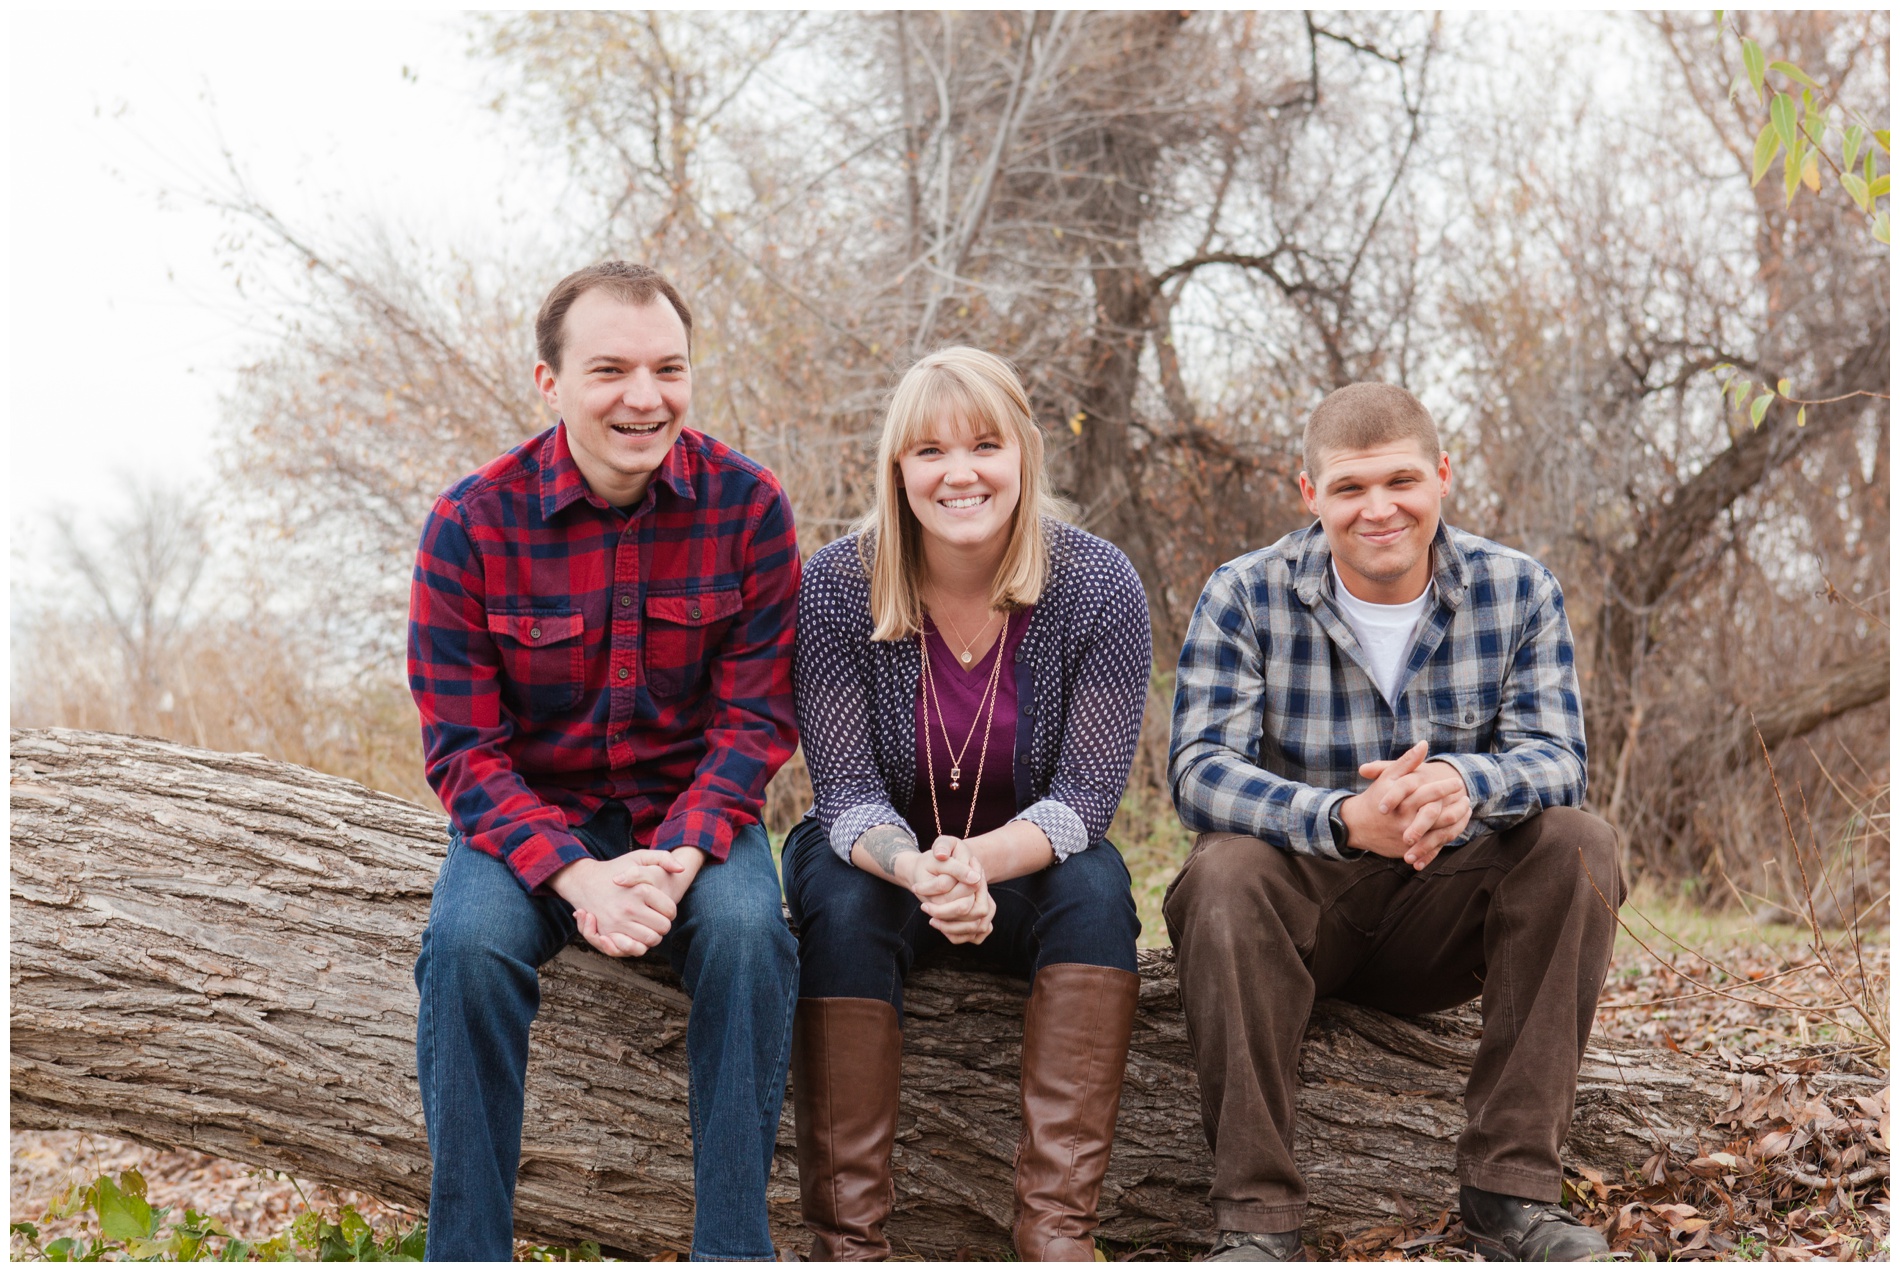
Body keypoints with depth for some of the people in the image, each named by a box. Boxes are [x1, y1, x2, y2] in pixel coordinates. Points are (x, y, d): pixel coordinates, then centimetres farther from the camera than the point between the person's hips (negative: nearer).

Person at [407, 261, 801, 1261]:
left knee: (747, 931, -30)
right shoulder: (470, 523, -10)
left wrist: (678, 858, -24)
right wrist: (574, 875, -26)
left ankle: (732, 1246, -18)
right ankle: (465, 1250, -16)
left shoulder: (747, 505, -8)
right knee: (469, 942, -30)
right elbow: (463, 746, -9)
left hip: (693, 812, 0)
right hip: (530, 815, 0)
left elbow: (756, 720, -6)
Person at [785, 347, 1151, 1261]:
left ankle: (1056, 1222, -31)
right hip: (883, 865, 0)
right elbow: (847, 794, -18)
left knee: (1096, 886, -30)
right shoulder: (836, 586, -16)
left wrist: (978, 861, -39)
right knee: (842, 902, -32)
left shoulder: (1099, 587, -16)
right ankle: (846, 1236, -29)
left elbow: (1083, 796, -18)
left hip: (1028, 873, 1)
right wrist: (918, 870, -41)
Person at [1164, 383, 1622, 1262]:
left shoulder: (1518, 591, -1)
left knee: (1578, 844, -24)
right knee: (1225, 868, -33)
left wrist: (1466, 786, -38)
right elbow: (1199, 768, -20)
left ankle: (1512, 1183, -21)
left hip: (1446, 909, 2)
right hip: (1301, 906, -2)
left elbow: (1555, 755, -12)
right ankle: (1256, 1214, -29)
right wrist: (1344, 819, -40)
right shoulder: (1245, 597, -8)